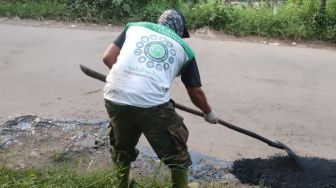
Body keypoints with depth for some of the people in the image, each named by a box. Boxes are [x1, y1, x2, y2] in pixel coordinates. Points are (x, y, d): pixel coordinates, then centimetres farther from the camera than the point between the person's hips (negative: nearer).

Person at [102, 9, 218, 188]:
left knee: (121, 149, 29)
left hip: (115, 97, 3)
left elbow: (108, 57, 13)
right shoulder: (183, 48, 18)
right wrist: (209, 113, 41)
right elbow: (196, 93, 24)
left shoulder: (135, 26, 21)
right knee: (176, 153, 21)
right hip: (153, 103, -3)